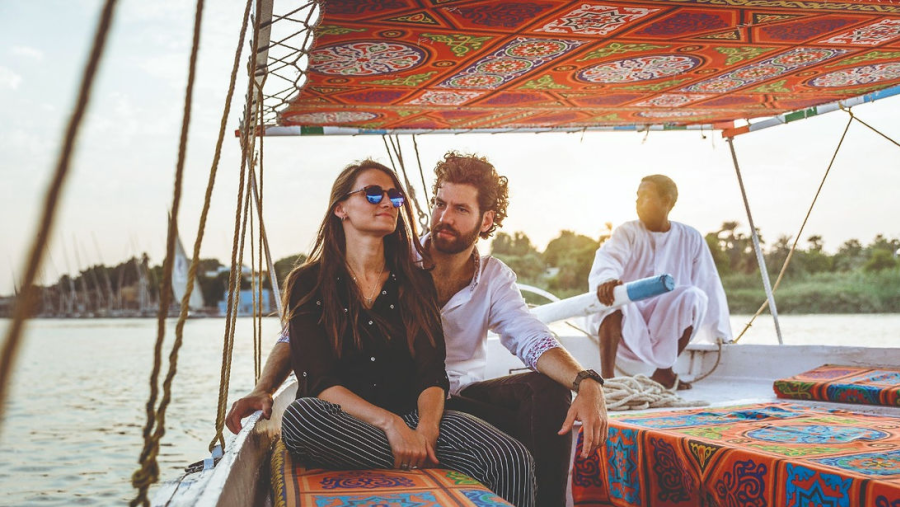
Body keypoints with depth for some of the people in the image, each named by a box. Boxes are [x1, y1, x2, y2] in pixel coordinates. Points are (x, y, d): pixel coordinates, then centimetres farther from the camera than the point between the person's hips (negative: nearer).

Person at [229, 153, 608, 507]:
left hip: (464, 397, 4)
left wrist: (586, 382, -36)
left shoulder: (494, 279, 2)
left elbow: (531, 339, -15)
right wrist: (263, 389, -23)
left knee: (548, 389, -23)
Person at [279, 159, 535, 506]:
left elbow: (432, 374, 3)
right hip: (344, 421, 1)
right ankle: (432, 465, -26)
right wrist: (392, 425, -23)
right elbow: (319, 381, -8)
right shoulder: (308, 283, 3)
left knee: (514, 460, -30)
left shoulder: (416, 281, 12)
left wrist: (426, 428, -20)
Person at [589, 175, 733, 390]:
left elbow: (709, 284, 7)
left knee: (695, 296, -27)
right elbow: (608, 258, -24)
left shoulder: (690, 239, 4)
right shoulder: (627, 232, -2)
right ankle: (607, 374, -32)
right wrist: (606, 280, -49)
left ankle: (664, 371, -11)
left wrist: (721, 334, 8)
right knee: (611, 292, -32)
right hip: (625, 325, -2)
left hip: (666, 328, 2)